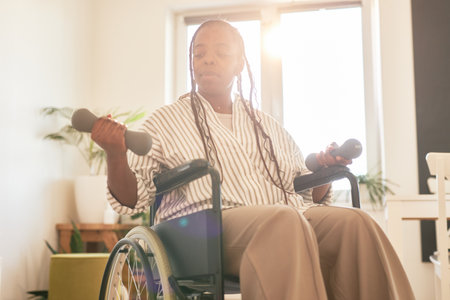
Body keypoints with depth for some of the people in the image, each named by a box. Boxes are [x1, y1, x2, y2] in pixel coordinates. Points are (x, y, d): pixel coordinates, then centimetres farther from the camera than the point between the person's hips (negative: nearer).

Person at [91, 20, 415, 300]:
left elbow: (307, 195, 27)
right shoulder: (164, 122, 17)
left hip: (292, 219, 4)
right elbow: (131, 200, 8)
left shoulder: (269, 127, 26)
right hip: (207, 226, -4)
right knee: (283, 220, -36)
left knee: (354, 222, -27)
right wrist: (115, 154, -11)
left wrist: (324, 170, 5)